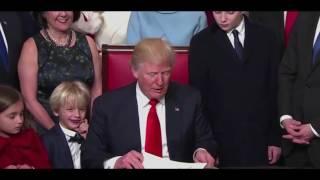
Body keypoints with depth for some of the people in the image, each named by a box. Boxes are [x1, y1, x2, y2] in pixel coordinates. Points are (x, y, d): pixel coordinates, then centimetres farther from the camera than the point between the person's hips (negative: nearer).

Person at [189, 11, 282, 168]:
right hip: (222, 141, -1)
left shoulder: (265, 38, 3)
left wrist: (275, 138, 2)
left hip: (259, 140, 1)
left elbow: (274, 90, 4)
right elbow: (198, 97, -2)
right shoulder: (201, 43, -2)